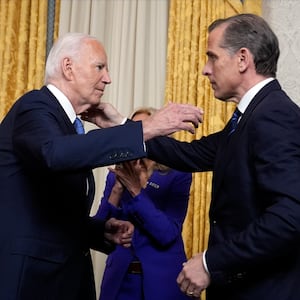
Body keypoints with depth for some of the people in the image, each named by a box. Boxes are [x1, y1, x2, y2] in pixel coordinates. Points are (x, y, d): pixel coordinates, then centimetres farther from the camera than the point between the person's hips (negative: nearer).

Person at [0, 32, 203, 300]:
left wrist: (104, 231, 2)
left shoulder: (66, 119, 15)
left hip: (67, 276, 9)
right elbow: (55, 153, -36)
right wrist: (147, 129, -35)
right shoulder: (35, 107, -12)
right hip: (29, 276, -9)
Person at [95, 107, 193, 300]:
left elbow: (167, 234, -17)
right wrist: (118, 188, -16)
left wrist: (136, 190, -23)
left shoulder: (177, 175, -8)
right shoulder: (117, 175, 3)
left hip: (162, 280, -3)